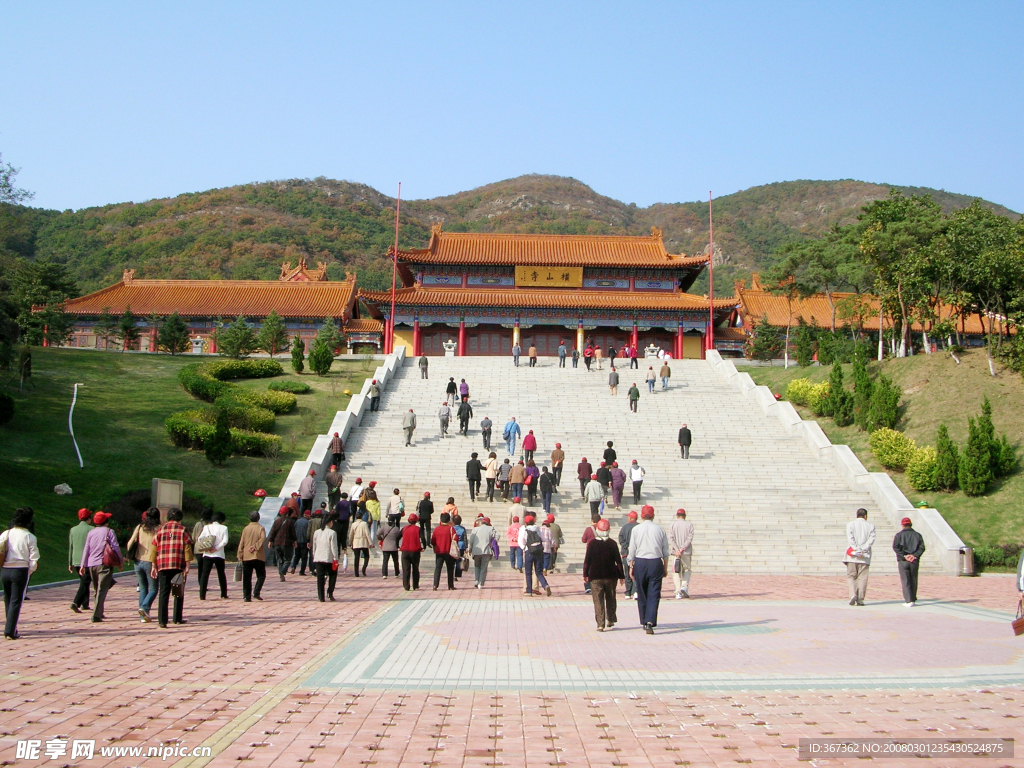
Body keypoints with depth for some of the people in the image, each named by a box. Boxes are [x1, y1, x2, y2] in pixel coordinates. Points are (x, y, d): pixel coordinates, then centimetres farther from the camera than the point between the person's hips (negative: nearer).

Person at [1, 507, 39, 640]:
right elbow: (34, 559, -8)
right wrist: (29, 571, 7)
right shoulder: (30, 537, -8)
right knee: (16, 601, 1)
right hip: (21, 570, -4)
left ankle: (11, 629, 24)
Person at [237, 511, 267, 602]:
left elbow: (241, 543, 5)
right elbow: (263, 538, -20)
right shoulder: (261, 528, -1)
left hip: (246, 557, 3)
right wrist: (255, 546, -16)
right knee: (261, 575, 8)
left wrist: (239, 555, 8)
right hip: (258, 557, -3)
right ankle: (256, 592, -9)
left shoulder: (245, 529, 6)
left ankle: (247, 596, 3)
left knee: (247, 578, 6)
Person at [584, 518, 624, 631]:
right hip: (611, 576, 1)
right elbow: (618, 560, -2)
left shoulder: (592, 543, -6)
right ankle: (610, 620, 26)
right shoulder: (612, 543, -4)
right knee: (610, 599, 19)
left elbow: (587, 560, -5)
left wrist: (585, 574, 5)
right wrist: (621, 575, 5)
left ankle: (600, 624, -5)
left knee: (598, 601, 0)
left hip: (595, 576, -1)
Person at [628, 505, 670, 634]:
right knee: (654, 595, -1)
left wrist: (631, 567, 10)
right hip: (656, 563, 0)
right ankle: (650, 622, -14)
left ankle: (644, 622, 20)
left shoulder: (636, 529, 0)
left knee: (642, 594, 12)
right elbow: (665, 552, 6)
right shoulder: (660, 529, 2)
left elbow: (632, 550, 1)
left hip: (640, 562, 0)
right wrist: (665, 568, 14)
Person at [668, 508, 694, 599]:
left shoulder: (672, 525, 6)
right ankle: (685, 587, -7)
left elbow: (671, 538, -6)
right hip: (687, 552, 0)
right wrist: (682, 548, -13)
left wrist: (676, 549, -14)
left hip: (676, 552, 0)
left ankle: (678, 592, -5)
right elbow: (689, 538, -7)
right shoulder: (689, 524, 5)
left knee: (676, 572, 4)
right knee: (686, 570, 14)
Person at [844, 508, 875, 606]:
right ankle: (860, 599, 0)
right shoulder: (871, 526, 8)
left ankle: (853, 594, -14)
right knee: (862, 577, 4)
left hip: (852, 555, -1)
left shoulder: (850, 524, 5)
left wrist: (857, 550, -11)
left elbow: (850, 538, -8)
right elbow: (871, 539, -4)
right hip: (865, 557, 1)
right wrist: (863, 550, -11)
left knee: (851, 576, 6)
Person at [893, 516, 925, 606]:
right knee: (913, 581, 13)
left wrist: (904, 556, -10)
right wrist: (914, 555, -7)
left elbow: (895, 547, -9)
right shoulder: (917, 535, 9)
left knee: (905, 581, -2)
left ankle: (908, 601, -10)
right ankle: (913, 600, 20)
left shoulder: (899, 535, 2)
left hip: (903, 561, -3)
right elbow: (922, 547, -1)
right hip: (915, 561, 3)